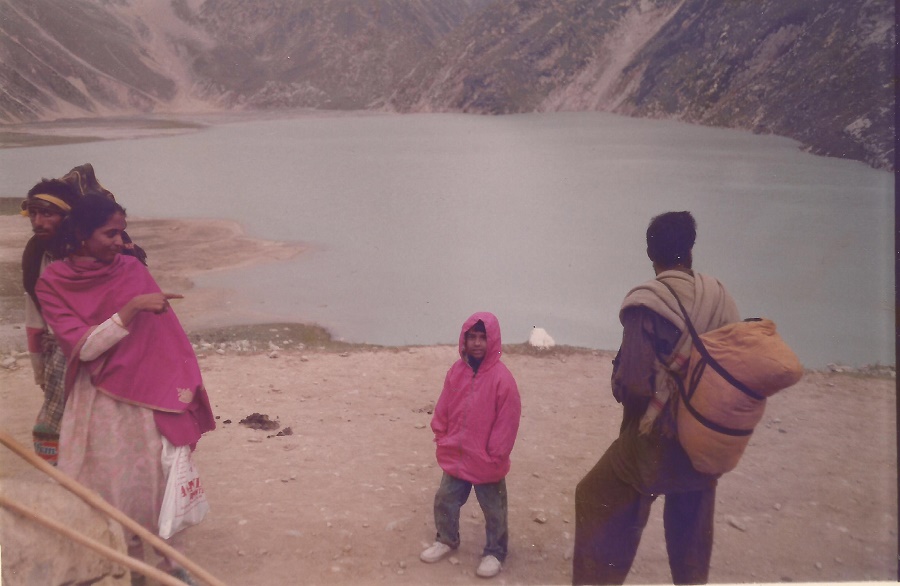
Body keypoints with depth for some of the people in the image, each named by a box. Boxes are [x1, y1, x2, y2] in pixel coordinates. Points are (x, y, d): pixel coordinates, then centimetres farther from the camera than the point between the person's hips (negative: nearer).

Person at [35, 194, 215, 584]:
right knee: (109, 483, 8)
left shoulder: (131, 269, -3)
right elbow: (83, 347, -16)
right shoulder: (53, 283, -7)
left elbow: (165, 333, -4)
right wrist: (132, 308, -27)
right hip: (98, 400, -1)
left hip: (147, 394, 1)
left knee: (158, 476, 5)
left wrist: (182, 386, -11)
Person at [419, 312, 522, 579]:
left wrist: (495, 457, -13)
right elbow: (442, 410, 6)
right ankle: (446, 540, 41)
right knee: (444, 501, 17)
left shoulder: (502, 378, -19)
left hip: (486, 463, -5)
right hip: (455, 458, 5)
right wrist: (442, 440, 4)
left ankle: (494, 553, 32)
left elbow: (507, 422, -16)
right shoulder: (456, 371, -3)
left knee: (494, 511, 12)